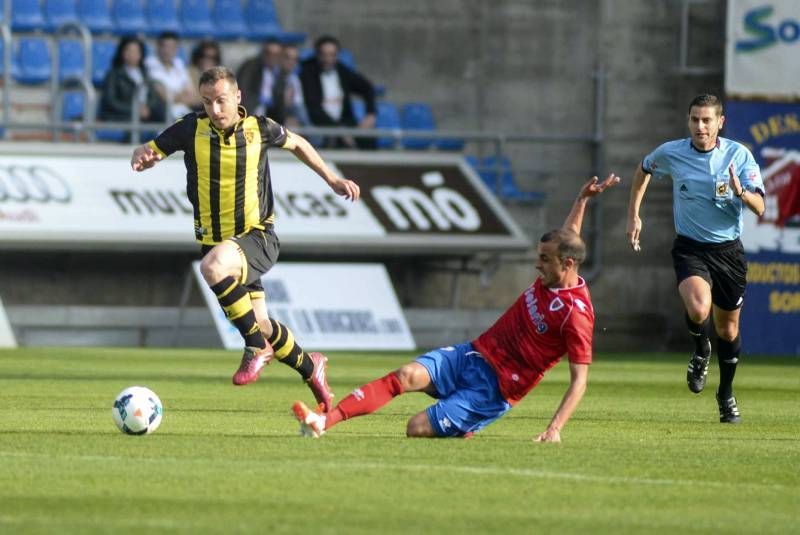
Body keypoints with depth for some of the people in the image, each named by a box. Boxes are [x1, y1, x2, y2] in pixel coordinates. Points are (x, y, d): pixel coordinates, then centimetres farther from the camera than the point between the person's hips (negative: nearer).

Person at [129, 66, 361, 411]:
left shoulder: (259, 128, -7)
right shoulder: (192, 129, -7)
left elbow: (296, 144, 13)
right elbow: (150, 151, 0)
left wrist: (332, 180, 15)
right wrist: (142, 158, -25)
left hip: (257, 237, -3)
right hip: (215, 240, 3)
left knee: (214, 266, -36)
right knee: (261, 324, 6)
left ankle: (256, 346, -20)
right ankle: (310, 367, 36)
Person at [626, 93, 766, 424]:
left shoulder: (739, 155, -8)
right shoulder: (671, 153, -6)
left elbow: (759, 207, -14)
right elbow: (644, 169, 18)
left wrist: (740, 192, -35)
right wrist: (634, 215, 15)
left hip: (728, 250, 1)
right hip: (690, 248, -1)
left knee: (728, 328, 12)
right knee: (698, 308, -29)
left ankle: (726, 394, 36)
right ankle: (701, 352, 6)